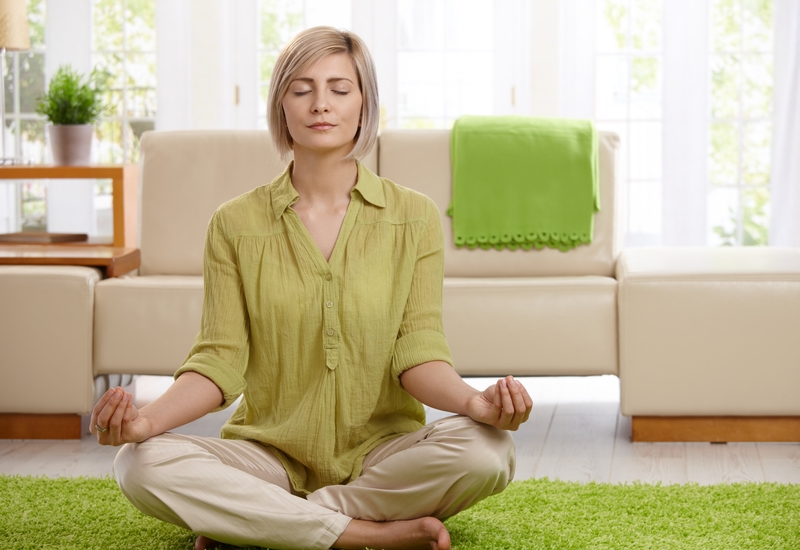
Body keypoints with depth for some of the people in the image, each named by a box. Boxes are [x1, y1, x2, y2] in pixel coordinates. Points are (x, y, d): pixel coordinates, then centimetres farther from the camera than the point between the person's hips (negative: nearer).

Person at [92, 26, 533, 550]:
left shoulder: (414, 217, 2)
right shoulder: (235, 224, 3)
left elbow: (418, 354, -4)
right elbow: (221, 359, -3)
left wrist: (474, 402, -27)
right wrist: (149, 417, -23)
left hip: (380, 453, 0)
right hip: (271, 454, 0)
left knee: (487, 448, -31)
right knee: (141, 463, -28)